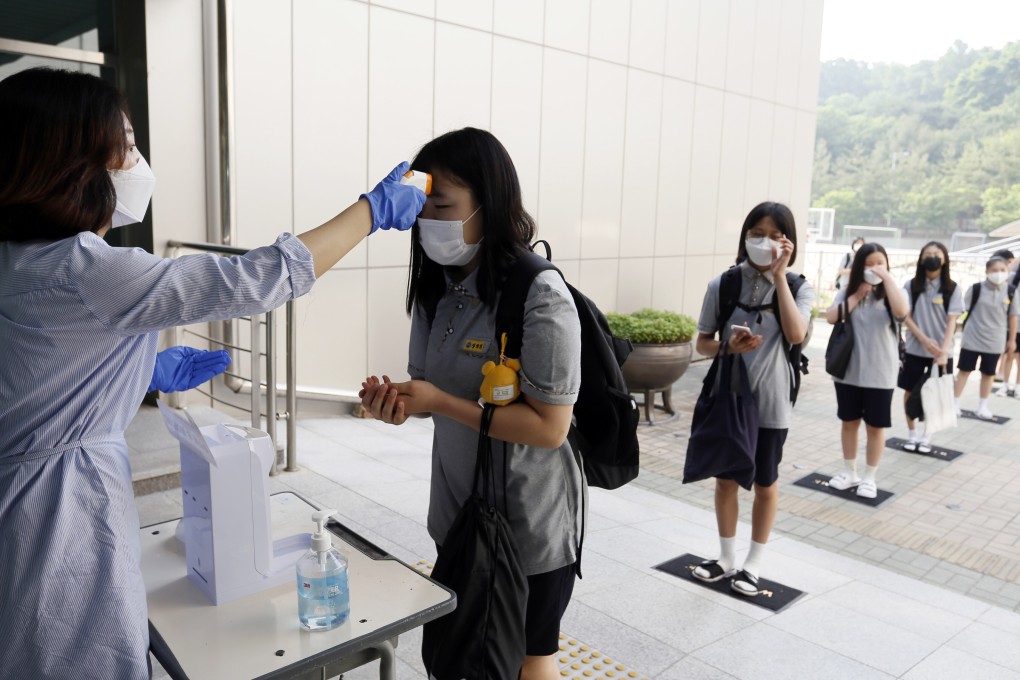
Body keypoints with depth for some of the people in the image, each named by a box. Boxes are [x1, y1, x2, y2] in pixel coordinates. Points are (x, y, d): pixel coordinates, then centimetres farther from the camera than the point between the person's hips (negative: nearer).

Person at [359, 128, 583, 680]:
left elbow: (549, 426, -24)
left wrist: (438, 402, -26)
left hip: (529, 525, -7)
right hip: (458, 511, 7)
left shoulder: (541, 298, -23)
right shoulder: (438, 290, 1)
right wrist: (400, 401, -13)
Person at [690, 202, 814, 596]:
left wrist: (779, 275, -24)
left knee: (765, 484, 13)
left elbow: (796, 335, -25)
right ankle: (726, 559, 34)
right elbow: (702, 342, 1)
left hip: (770, 402, -1)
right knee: (725, 479, 14)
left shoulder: (798, 288, -7)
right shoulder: (723, 284, -5)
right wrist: (728, 347, -21)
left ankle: (753, 564, 32)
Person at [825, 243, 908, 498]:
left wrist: (887, 278, -20)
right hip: (848, 370, 2)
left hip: (880, 374, -2)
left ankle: (869, 477, 21)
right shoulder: (848, 291, 3)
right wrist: (858, 294, -11)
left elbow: (901, 311, -25)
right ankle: (849, 472, 28)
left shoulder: (891, 293, -3)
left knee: (875, 426, 8)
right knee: (849, 422, 14)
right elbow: (832, 317, -11)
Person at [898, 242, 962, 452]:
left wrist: (944, 350, -19)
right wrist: (925, 340, -16)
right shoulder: (911, 285, -2)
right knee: (910, 392, 6)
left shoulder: (953, 289, -3)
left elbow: (951, 322, -8)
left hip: (942, 351, 0)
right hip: (915, 349, 0)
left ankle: (926, 436, 20)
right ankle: (912, 433, 23)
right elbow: (906, 317, -4)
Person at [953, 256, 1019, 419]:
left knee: (988, 374, 13)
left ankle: (982, 406, 26)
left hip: (995, 342, 3)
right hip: (972, 339, -2)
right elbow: (964, 311, -2)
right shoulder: (976, 288, -9)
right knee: (964, 370, 5)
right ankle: (955, 404, 13)